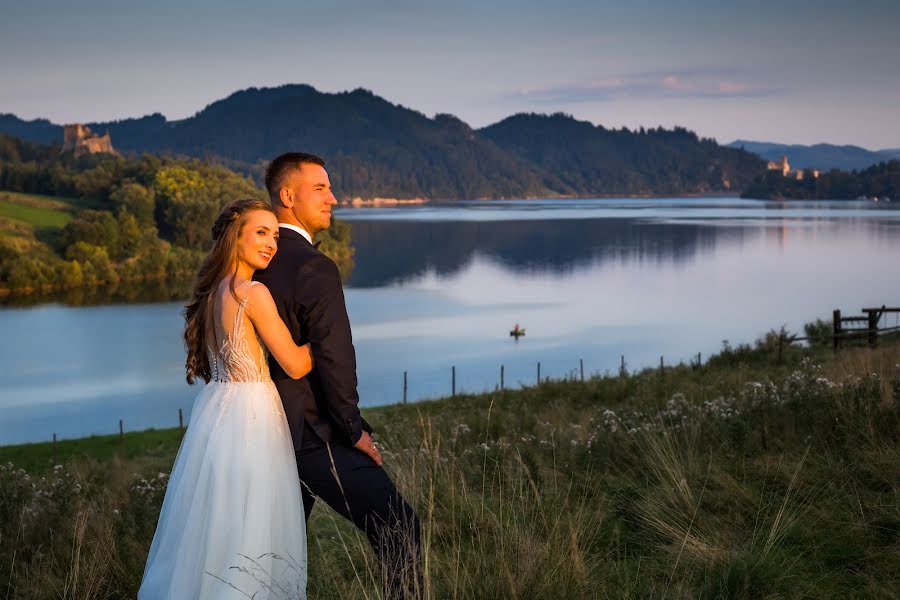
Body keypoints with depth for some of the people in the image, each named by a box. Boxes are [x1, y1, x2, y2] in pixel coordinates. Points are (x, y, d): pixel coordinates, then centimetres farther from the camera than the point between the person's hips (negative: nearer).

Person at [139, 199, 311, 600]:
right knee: (248, 530, 1)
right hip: (249, 416, -8)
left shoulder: (211, 292, 9)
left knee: (208, 528, 15)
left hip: (214, 411, 8)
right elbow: (295, 365, -13)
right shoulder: (254, 293, -15)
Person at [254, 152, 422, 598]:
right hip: (314, 436, -9)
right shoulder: (314, 268, -17)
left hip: (272, 430, 9)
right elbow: (335, 357, -21)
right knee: (398, 529, -4)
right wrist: (354, 430, -9)